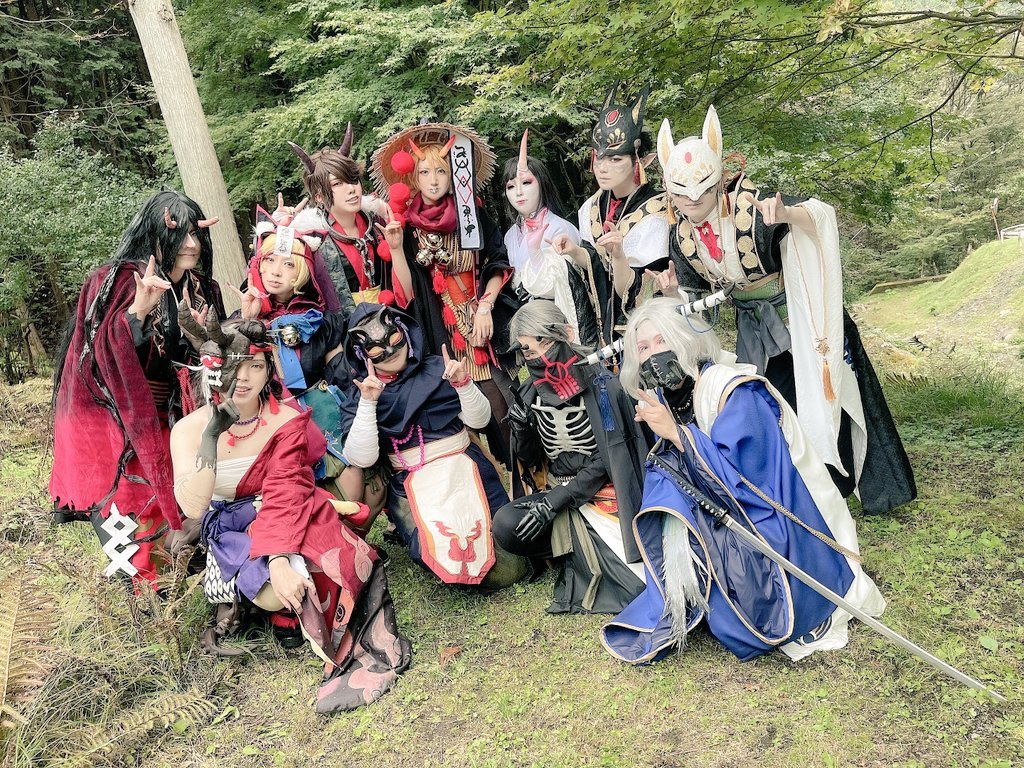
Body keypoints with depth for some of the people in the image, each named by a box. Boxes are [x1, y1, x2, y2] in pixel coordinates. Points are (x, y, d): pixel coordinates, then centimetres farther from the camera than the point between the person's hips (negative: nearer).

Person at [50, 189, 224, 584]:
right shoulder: (119, 282, -15)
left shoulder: (203, 289, 3)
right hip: (112, 419, -5)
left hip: (166, 419, 6)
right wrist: (138, 309, -37)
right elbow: (107, 354, -22)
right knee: (124, 517, -4)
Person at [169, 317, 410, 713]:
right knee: (272, 590, -33)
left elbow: (284, 496, -21)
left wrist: (280, 559, -37)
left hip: (288, 522, 0)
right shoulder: (188, 429, -8)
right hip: (231, 533, 0)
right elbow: (193, 507, -21)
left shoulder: (287, 421, -10)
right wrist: (212, 435, -29)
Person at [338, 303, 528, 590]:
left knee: (509, 569, -14)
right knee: (447, 561, -26)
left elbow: (479, 420, 2)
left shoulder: (438, 368, 5)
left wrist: (463, 382, -15)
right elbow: (361, 459, -8)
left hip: (464, 466, 1)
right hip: (412, 486, 0)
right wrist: (368, 403, -17)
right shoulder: (358, 395, 5)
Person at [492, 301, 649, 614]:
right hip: (556, 492, 5)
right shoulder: (531, 393, 1)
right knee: (506, 526, -25)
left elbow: (607, 458, -12)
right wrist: (520, 430, -14)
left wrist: (556, 501, -17)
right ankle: (578, 552, -4)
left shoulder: (601, 383, -12)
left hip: (602, 492, -4)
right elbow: (528, 461, 7)